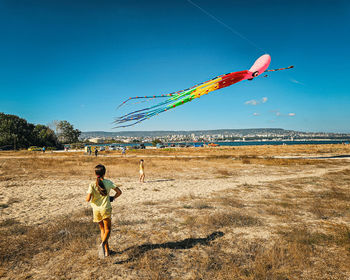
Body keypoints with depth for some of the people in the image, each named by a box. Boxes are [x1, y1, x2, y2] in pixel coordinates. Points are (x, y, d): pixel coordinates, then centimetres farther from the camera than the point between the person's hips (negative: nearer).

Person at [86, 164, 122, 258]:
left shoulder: (92, 184, -8)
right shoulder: (108, 182, -6)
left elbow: (88, 199, -15)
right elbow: (119, 192, -7)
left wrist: (90, 199, 8)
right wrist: (113, 197, 11)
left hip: (96, 210, 2)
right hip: (106, 209, -1)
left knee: (102, 229, 18)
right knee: (107, 229, 11)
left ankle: (106, 250, 22)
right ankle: (102, 244, -18)